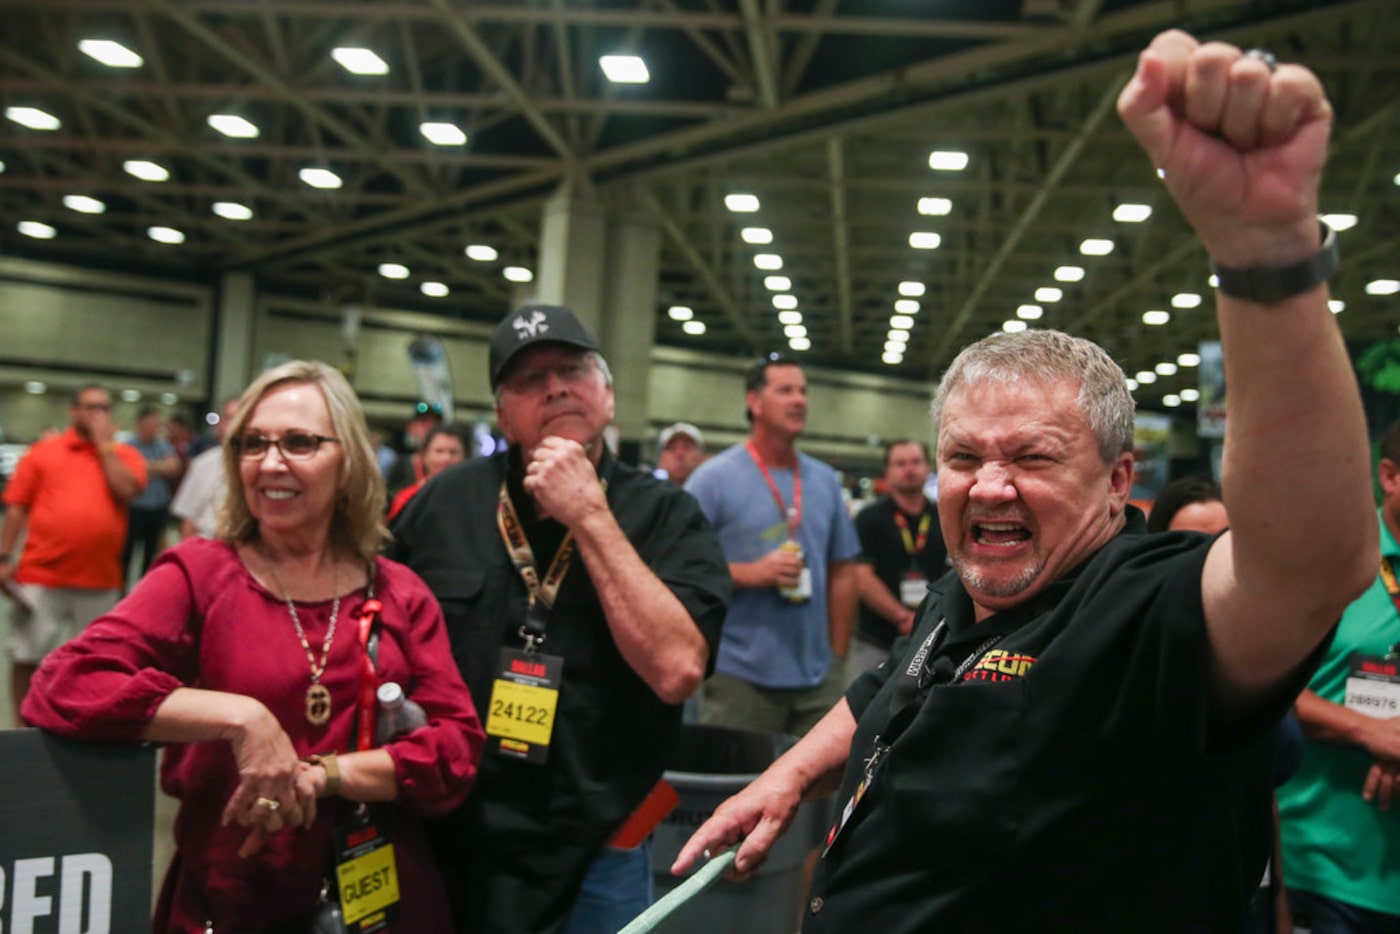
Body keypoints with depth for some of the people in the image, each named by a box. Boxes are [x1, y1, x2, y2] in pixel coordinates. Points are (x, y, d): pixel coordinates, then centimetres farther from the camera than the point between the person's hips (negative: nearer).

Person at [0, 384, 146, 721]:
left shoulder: (125, 455, 7)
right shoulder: (43, 451, 5)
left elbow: (127, 489, -14)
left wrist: (105, 443, -6)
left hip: (100, 580, 1)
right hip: (41, 576, -1)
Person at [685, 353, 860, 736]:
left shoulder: (826, 481, 9)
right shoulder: (714, 478, -6)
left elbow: (842, 572, 14)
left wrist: (837, 659, 10)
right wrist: (750, 574, -19)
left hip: (817, 679, 5)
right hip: (739, 677, -5)